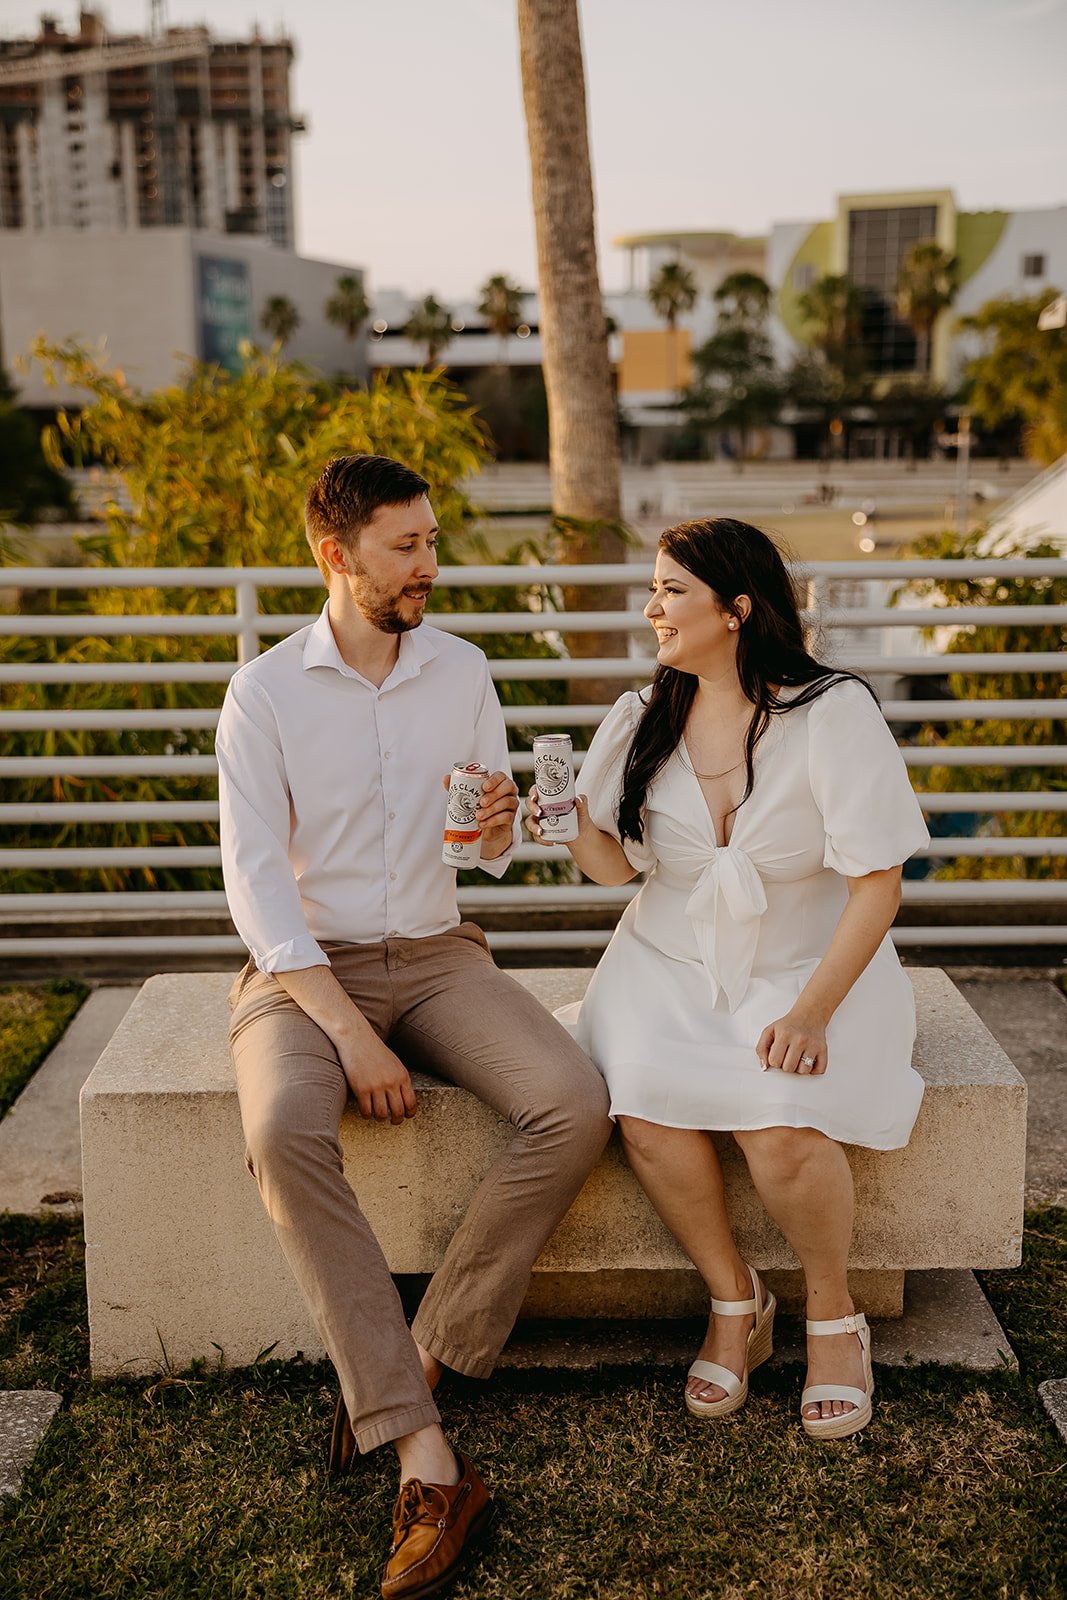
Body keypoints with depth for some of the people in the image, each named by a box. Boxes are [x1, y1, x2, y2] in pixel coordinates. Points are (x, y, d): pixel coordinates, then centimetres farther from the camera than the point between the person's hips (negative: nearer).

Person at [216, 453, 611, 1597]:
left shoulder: (462, 671, 6)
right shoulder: (265, 692, -5)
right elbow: (256, 878, -11)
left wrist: (499, 831, -14)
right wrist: (349, 1032, -21)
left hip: (435, 955, 3)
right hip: (303, 966, -3)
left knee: (574, 1106, -24)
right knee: (283, 1130, -35)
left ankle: (423, 1360, -11)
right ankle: (427, 1460, -32)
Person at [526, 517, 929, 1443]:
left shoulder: (833, 714, -12)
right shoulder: (644, 720, 3)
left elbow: (877, 882, -12)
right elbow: (617, 865, 5)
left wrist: (811, 1012, -22)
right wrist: (568, 818, -17)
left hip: (813, 967, -3)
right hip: (673, 963, 4)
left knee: (781, 1127, -29)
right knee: (648, 1113, -25)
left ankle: (834, 1315, 2)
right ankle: (735, 1301, 2)